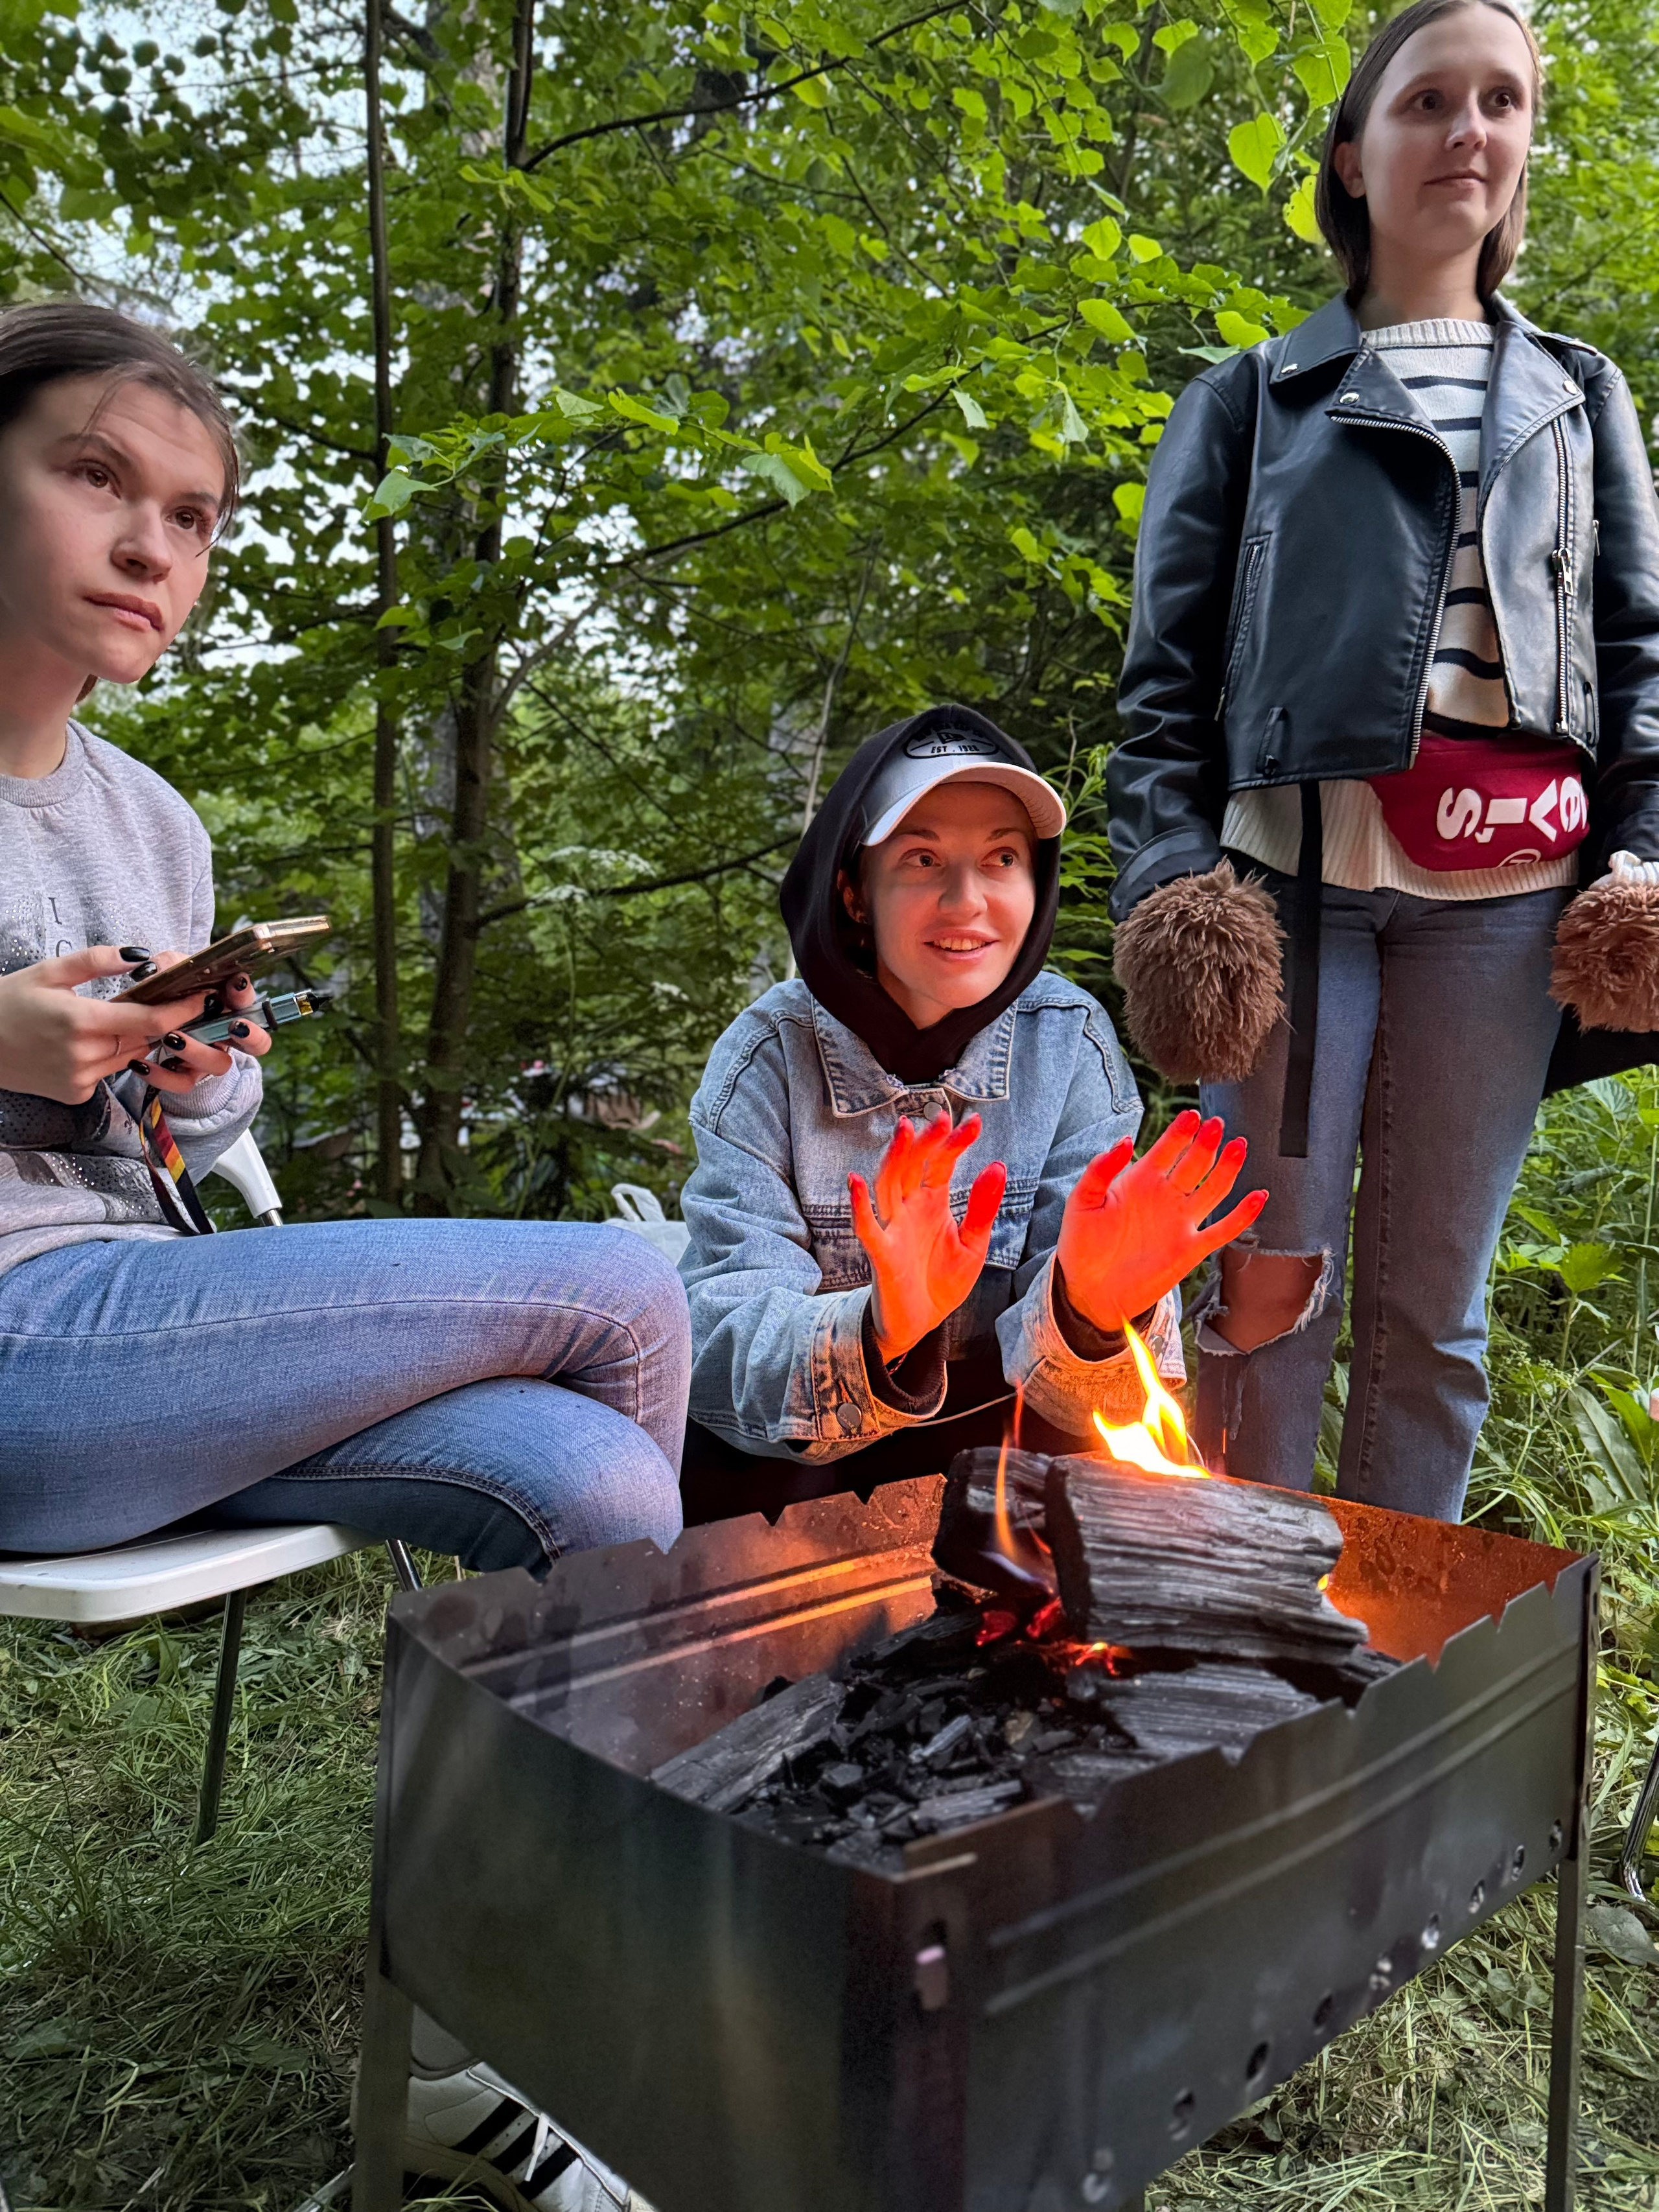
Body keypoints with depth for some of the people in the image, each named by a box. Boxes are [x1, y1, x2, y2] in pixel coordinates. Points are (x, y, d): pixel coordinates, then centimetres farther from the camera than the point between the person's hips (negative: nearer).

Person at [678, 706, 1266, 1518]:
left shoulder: (1069, 1042, -11)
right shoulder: (768, 1056, -15)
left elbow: (1058, 1381, -16)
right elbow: (727, 1347, -25)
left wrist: (1089, 1307, -40)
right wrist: (879, 1334, -46)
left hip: (991, 1439, 2)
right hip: (787, 1464, -2)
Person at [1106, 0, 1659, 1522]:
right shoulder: (1253, 398, 16)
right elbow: (1169, 660, 7)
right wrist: (1166, 869, -6)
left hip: (1506, 884, 2)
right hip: (1298, 863, -2)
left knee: (1433, 1288, 3)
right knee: (1272, 1271, -4)